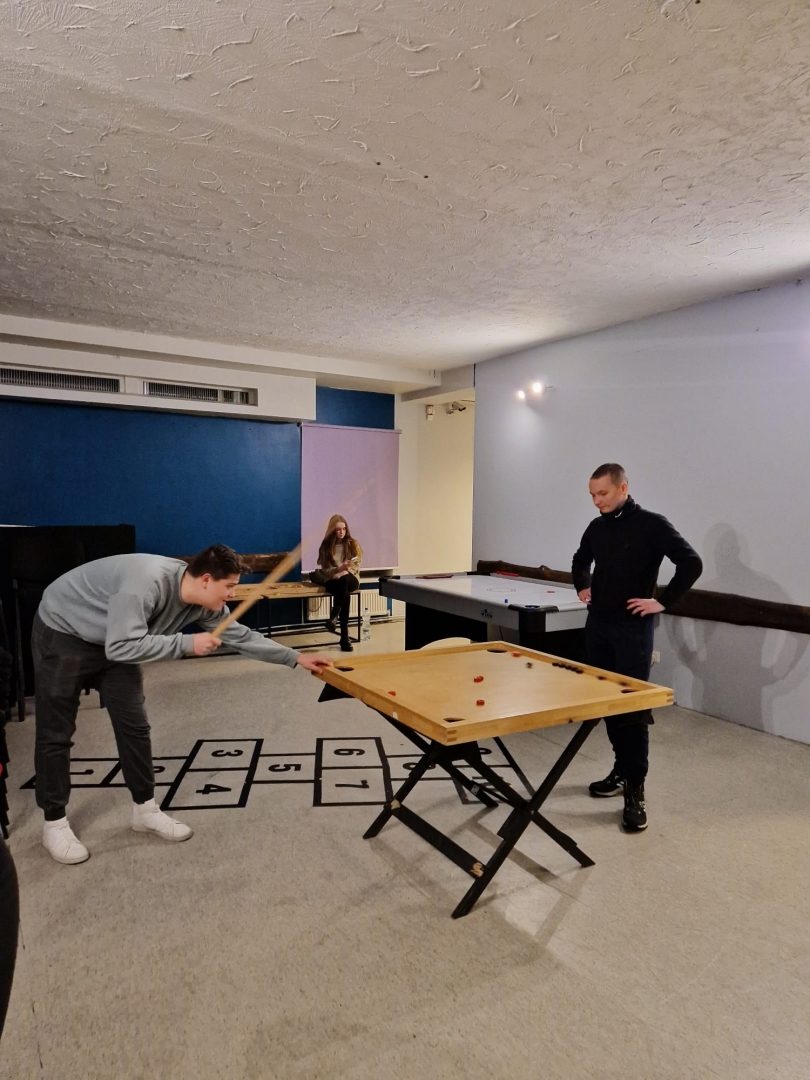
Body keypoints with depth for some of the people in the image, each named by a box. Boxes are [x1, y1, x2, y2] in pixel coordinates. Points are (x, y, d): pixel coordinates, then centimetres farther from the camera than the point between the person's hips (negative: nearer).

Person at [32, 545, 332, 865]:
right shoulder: (146, 582, -39)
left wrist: (295, 658, -4)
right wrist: (187, 643, -36)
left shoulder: (204, 602, -14)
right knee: (56, 734, 2)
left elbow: (241, 636, -3)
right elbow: (122, 646, -40)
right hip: (61, 632, -7)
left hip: (112, 642, 7)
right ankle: (54, 823, 17)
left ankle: (145, 809, 17)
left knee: (134, 726, 4)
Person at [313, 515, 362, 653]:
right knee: (345, 594, -35)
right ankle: (344, 636, -36)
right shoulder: (326, 546, 5)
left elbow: (356, 566, 0)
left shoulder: (353, 544, 7)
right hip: (333, 581, 0)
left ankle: (334, 616, -40)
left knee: (343, 580, -38)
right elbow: (326, 570, -2)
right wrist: (339, 569, -23)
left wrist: (342, 573, -18)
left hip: (350, 579, 0)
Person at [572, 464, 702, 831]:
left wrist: (662, 602, -15)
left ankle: (635, 791, 2)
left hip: (632, 628, -6)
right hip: (597, 625, 7)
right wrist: (582, 587, 14)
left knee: (633, 705, -6)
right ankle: (622, 769, 28)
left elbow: (691, 563, -15)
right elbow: (581, 559, 28)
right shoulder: (597, 527, 9)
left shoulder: (651, 525, -10)